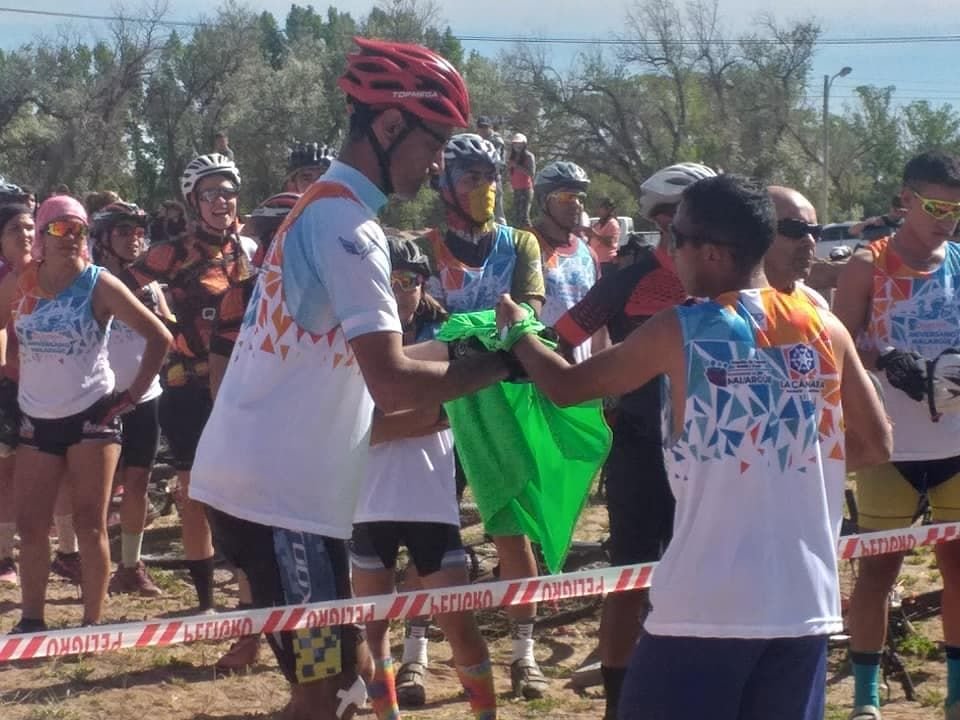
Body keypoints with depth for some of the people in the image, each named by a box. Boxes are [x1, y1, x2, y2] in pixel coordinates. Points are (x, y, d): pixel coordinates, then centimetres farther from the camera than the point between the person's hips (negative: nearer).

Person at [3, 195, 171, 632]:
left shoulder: (99, 285, -7)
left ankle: (93, 624, 5)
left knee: (90, 525, -1)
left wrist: (134, 393, -7)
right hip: (37, 420, 3)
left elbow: (159, 337, -6)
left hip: (92, 416, -3)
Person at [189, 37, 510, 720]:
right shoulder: (348, 224, -16)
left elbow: (356, 362, 21)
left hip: (264, 479, 10)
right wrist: (499, 363, -13)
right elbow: (391, 383, -24)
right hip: (279, 490, -10)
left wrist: (449, 348, 12)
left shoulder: (321, 210, 17)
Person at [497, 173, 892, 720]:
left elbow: (568, 386, 8)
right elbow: (876, 446, 12)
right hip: (805, 602, 4)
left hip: (707, 605, -4)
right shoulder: (826, 329, 4)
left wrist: (517, 332, 26)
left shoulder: (677, 333, -5)